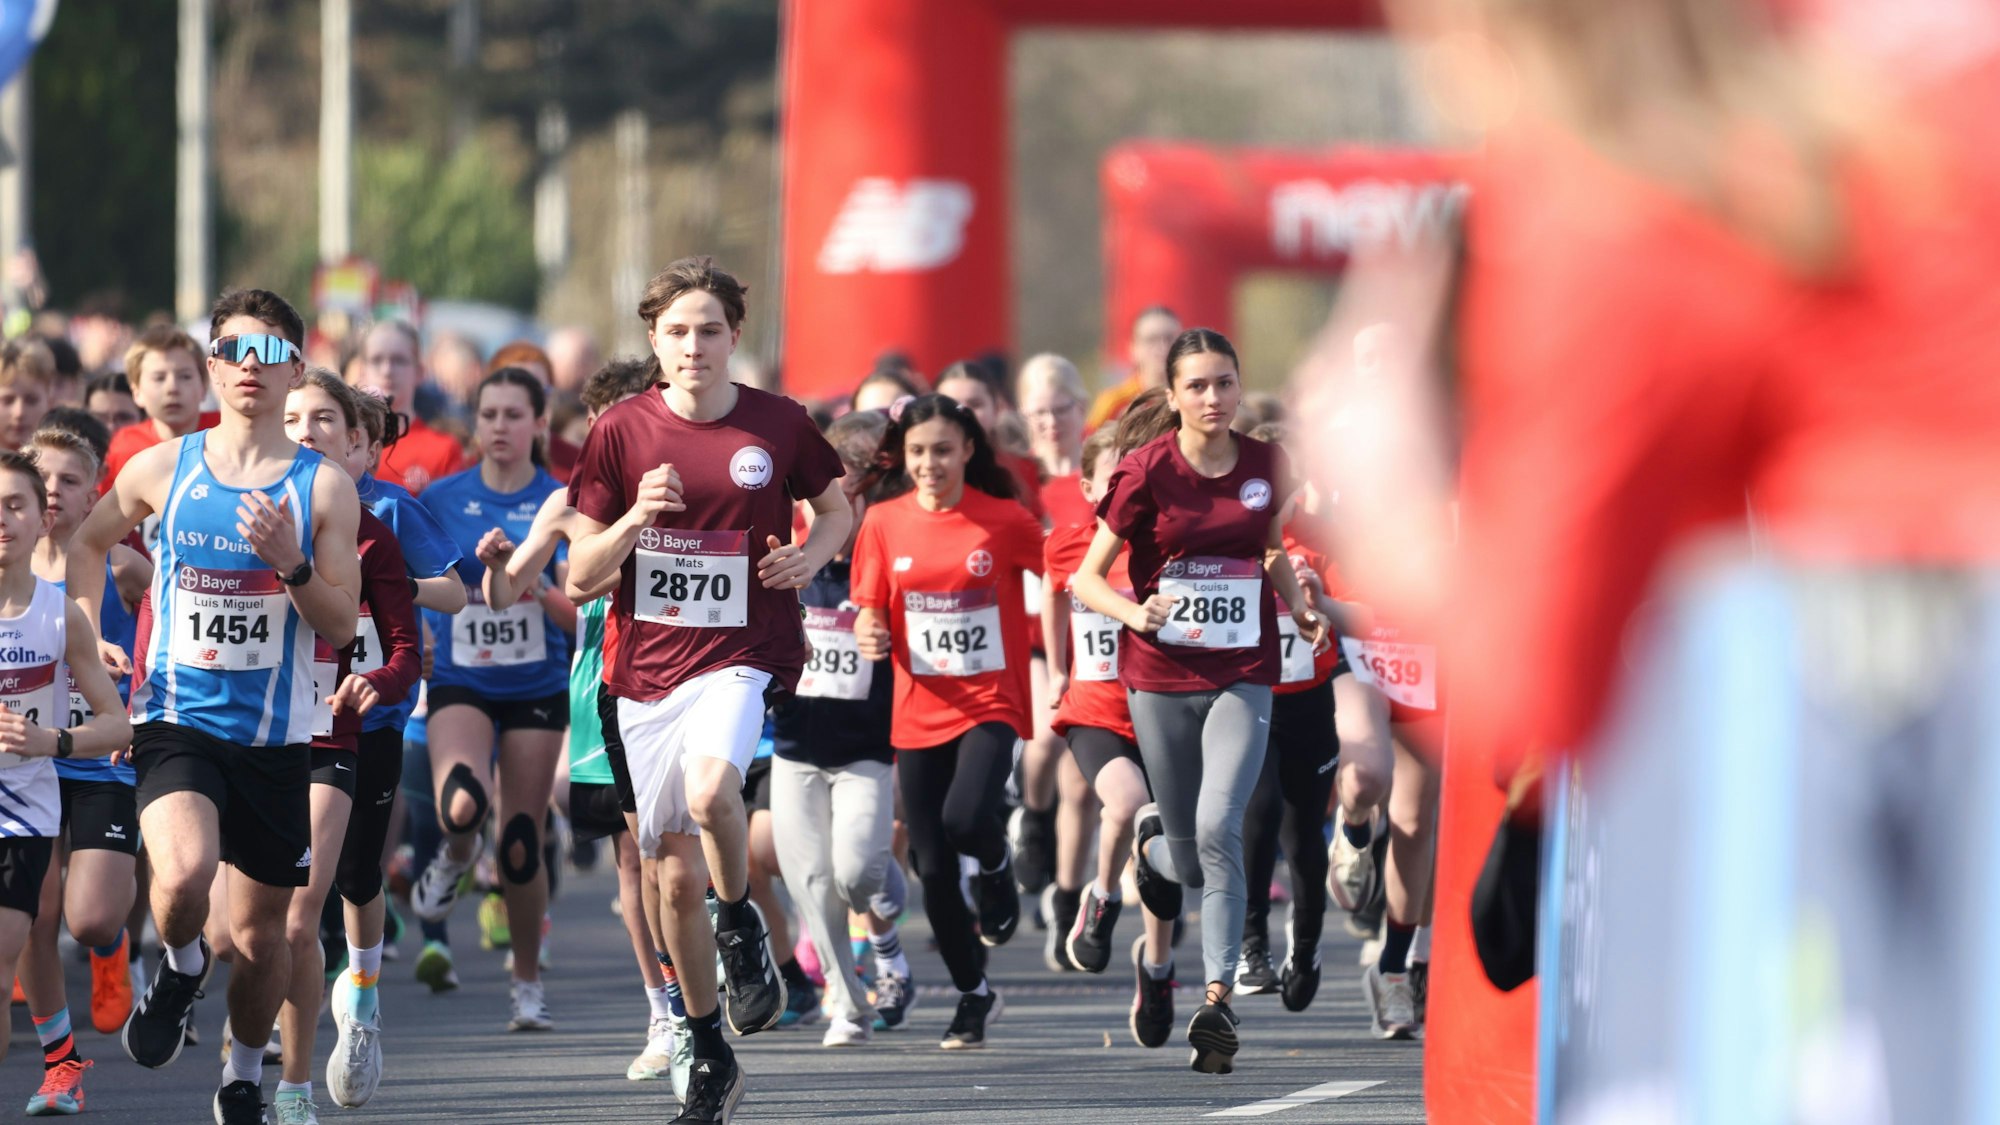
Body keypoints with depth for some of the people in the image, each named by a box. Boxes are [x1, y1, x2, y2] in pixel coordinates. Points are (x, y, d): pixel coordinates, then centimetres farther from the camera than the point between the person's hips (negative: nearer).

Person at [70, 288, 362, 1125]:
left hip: (275, 735, 1)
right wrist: (86, 634, 6)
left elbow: (341, 627, -3)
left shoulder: (324, 488, -2)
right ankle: (181, 968, 5)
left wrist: (291, 563, -20)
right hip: (176, 720, -1)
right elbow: (89, 542, 19)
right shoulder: (162, 469, 1)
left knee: (260, 932, 9)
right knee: (183, 875, -29)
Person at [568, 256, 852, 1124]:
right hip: (646, 669, 2)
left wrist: (811, 554, -4)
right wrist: (635, 518, -16)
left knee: (710, 788, -34)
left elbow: (837, 507, 17)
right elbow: (580, 577, 2)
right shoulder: (622, 432, 0)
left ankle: (741, 928, -4)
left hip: (741, 654, -2)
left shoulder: (778, 426, -1)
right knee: (677, 872, 7)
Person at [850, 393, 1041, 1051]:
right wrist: (868, 635, -16)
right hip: (918, 713, 3)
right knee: (933, 870, 3)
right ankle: (973, 997, 23)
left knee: (965, 818, -29)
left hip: (992, 703, -3)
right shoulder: (884, 523, 0)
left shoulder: (1004, 520, -6)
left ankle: (997, 868, 8)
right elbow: (870, 609, 6)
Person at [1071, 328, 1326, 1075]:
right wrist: (1137, 613, -23)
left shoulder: (1265, 467, 1)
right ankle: (1152, 841, 45)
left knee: (1218, 830, -21)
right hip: (1162, 678, -1)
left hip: (1242, 677, 1)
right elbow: (1086, 578, -4)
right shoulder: (1147, 472, -8)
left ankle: (1218, 1003, -17)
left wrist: (1301, 611, 4)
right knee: (1191, 865, 6)